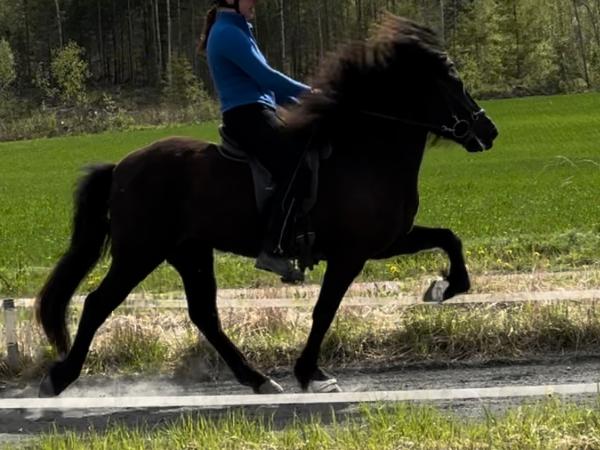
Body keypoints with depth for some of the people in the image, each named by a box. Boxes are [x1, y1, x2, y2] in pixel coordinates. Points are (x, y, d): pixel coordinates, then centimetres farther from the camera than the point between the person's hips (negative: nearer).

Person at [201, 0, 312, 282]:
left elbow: (261, 80, 24)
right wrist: (307, 93, -5)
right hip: (246, 115, -11)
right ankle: (271, 250, -29)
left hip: (257, 113, 11)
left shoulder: (236, 31, 23)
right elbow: (264, 76, -15)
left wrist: (301, 105, 17)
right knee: (295, 166, -25)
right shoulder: (228, 33, -10)